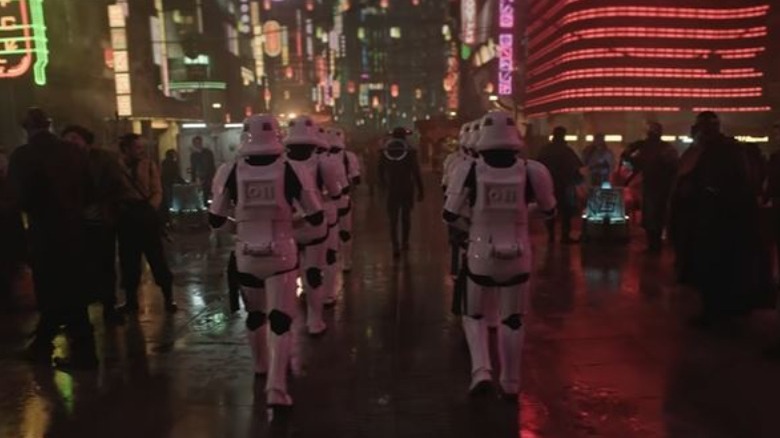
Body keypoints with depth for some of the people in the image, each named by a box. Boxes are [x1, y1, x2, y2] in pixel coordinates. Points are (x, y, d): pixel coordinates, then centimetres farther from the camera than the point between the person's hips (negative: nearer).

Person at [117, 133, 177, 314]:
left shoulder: (149, 165, 3)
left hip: (147, 214, 0)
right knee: (128, 260, 9)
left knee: (157, 258, 1)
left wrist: (150, 207, -14)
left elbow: (157, 191, 0)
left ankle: (168, 298, 10)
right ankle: (131, 300, 21)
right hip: (126, 217, 0)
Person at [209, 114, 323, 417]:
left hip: (247, 255, 2)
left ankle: (262, 365, 44)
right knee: (280, 319, 0)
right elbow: (316, 217, -4)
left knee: (254, 312, 23)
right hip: (281, 254, -2)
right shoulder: (289, 170, -9)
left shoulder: (233, 171, -6)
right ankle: (276, 390, -6)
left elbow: (215, 220, 2)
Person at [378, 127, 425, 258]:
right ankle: (404, 242, 27)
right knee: (406, 217, 17)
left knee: (393, 219, 1)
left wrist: (383, 186, 23)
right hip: (407, 190, 0)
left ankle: (395, 247, -10)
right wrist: (420, 191, -6)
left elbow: (381, 172, 7)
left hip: (392, 190, 1)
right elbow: (416, 173, -11)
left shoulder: (385, 153, -1)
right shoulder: (410, 152, -9)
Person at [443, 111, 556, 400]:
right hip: (518, 256, 1)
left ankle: (481, 371, 5)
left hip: (481, 254, -1)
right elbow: (549, 210, 7)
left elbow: (450, 215, -4)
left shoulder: (470, 171, -12)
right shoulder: (531, 171, -9)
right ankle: (510, 384, 26)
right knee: (512, 319, 17)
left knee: (474, 314, 20)